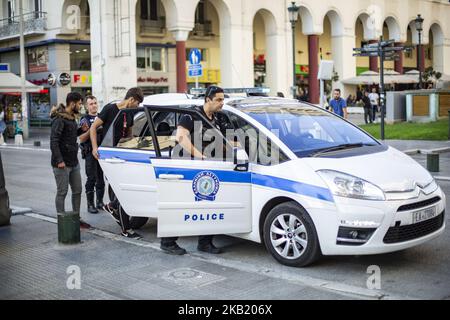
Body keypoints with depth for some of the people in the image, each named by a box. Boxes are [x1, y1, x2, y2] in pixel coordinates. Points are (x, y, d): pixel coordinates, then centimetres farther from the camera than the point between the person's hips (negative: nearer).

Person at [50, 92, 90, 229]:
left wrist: (81, 130, 8)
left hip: (74, 162, 9)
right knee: (62, 192, 0)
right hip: (62, 164, -9)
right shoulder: (59, 119, -15)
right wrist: (59, 160, -23)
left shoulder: (71, 118, 13)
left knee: (77, 191, 13)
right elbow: (54, 141, -20)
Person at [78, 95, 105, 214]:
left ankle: (100, 202, 20)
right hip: (90, 154, -5)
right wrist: (89, 131, -21)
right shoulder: (84, 120, 1)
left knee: (101, 179, 9)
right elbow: (81, 139, -6)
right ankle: (90, 205, 2)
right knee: (91, 179, -4)